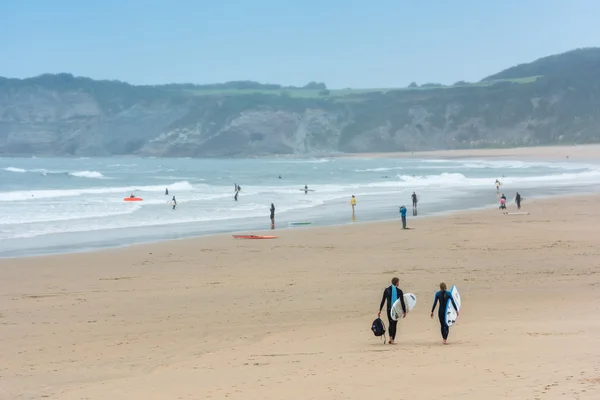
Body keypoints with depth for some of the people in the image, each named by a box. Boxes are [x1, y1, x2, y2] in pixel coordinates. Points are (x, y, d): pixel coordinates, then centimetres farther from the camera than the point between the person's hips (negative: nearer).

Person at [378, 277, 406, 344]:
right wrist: (404, 311, -1)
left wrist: (380, 310, 4)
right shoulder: (399, 291, -7)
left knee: (390, 324, 14)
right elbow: (402, 302, -8)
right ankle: (392, 339, 6)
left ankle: (390, 337, -5)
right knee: (394, 324, 8)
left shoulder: (387, 290, -1)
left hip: (389, 309, 2)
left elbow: (383, 300, 0)